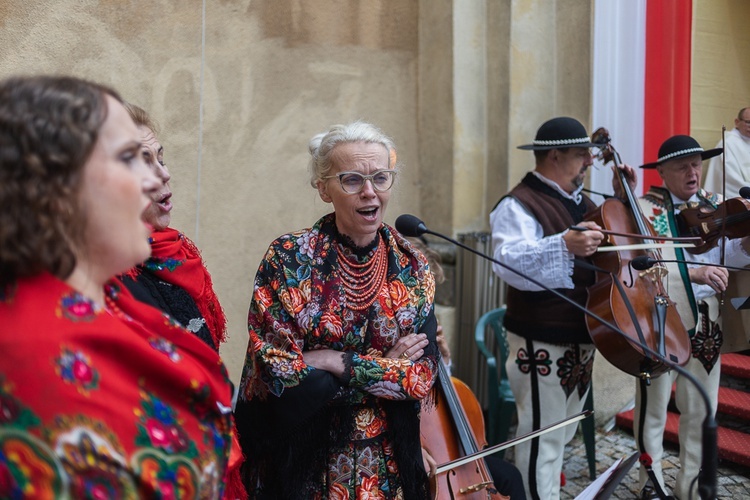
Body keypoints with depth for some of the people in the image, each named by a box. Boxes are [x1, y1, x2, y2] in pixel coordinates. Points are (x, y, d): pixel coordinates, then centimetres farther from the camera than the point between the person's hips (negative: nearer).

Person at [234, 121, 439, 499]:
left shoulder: (411, 268, -5)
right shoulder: (288, 259, -15)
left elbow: (422, 376, -9)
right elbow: (279, 374, -18)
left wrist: (333, 362, -18)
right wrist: (387, 369, -15)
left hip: (387, 465, 3)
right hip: (306, 466, -3)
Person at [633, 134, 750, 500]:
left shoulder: (715, 206, 7)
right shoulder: (644, 208, -8)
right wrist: (693, 272, -33)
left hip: (705, 324, 4)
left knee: (700, 411, 14)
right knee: (653, 408, 11)